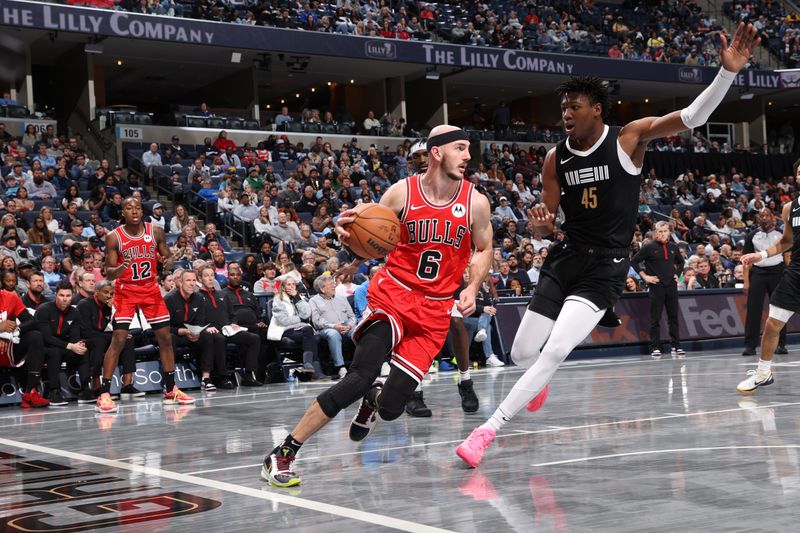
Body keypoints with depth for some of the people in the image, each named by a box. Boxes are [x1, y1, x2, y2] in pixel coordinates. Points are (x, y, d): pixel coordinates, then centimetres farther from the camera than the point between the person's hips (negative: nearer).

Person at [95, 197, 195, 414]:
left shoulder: (156, 232, -3)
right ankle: (103, 395, -9)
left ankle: (171, 390, 19)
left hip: (151, 290, 4)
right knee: (118, 340, -13)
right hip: (125, 291, -4)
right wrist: (119, 269, -31)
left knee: (165, 337, 5)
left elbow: (168, 256, 7)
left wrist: (168, 261, -17)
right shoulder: (114, 237, -10)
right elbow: (108, 274, -9)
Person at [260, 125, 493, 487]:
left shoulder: (475, 202, -2)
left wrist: (471, 288, -3)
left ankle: (373, 399, 36)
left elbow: (484, 249, 14)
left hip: (435, 310, 2)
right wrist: (349, 237, -20)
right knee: (360, 376, -25)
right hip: (394, 293, -2)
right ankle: (283, 453, -15)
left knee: (391, 408, -6)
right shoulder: (402, 192, -7)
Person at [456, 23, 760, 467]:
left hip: (606, 267, -4)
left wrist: (728, 72, -29)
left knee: (554, 352, -20)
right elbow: (550, 217, 11)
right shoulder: (556, 158, 3)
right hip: (566, 259, 4)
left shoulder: (629, 139, -7)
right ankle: (539, 382, 42)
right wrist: (541, 219, -14)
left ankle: (490, 427, -13)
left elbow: (693, 117, -15)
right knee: (523, 354, 4)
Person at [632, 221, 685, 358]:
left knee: (673, 317, 6)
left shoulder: (673, 247, 9)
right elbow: (634, 261, -3)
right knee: (655, 319, 0)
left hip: (671, 285, 4)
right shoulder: (649, 247, -5)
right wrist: (645, 276, -7)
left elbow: (681, 261, 26)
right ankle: (655, 348, 4)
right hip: (656, 286, -4)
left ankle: (675, 347, 13)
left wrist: (677, 273, 12)